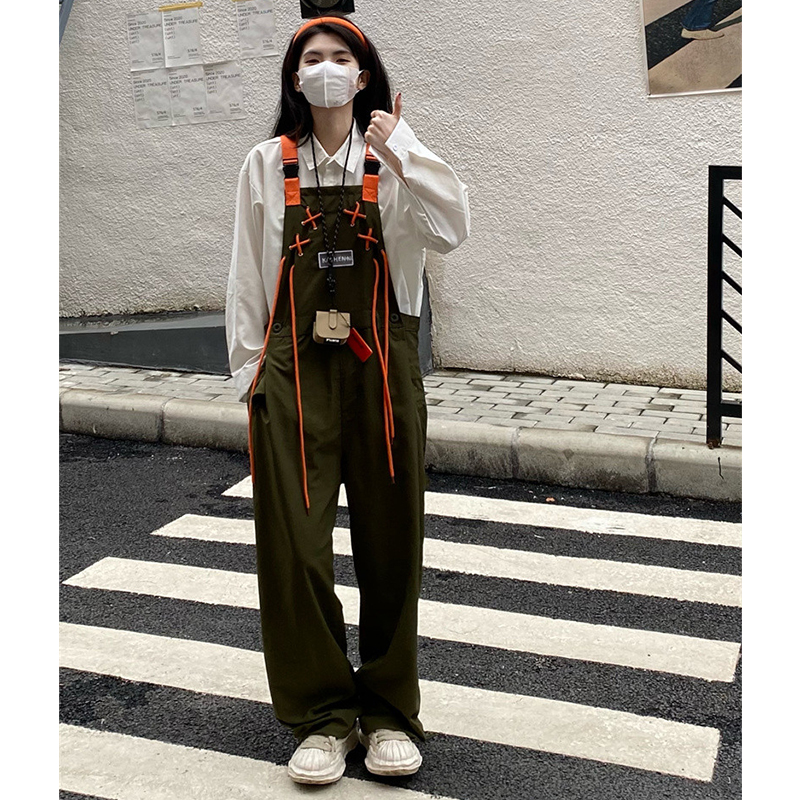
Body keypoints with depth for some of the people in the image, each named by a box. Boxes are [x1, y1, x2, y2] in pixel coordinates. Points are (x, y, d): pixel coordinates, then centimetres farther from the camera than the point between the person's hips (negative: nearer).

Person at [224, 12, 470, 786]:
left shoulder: (396, 153, 7)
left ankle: (388, 710, 22)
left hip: (382, 366, 0)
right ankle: (322, 715, 15)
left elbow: (452, 230, -9)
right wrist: (250, 372, 5)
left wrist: (399, 158, -15)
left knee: (390, 541, 6)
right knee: (294, 544, -1)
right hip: (295, 368, 0)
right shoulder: (266, 163, 7)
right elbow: (246, 277, 8)